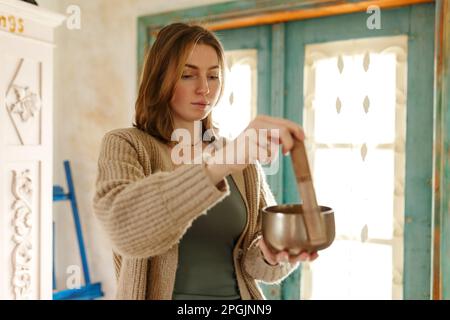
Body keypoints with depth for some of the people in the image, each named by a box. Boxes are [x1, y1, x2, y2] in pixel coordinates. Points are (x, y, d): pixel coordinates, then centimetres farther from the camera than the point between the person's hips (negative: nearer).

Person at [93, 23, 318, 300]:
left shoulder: (245, 162, 0)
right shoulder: (126, 146, -12)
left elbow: (259, 264, -3)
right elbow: (125, 225, -32)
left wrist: (271, 253, -26)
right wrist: (222, 163, -43)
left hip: (239, 293, 3)